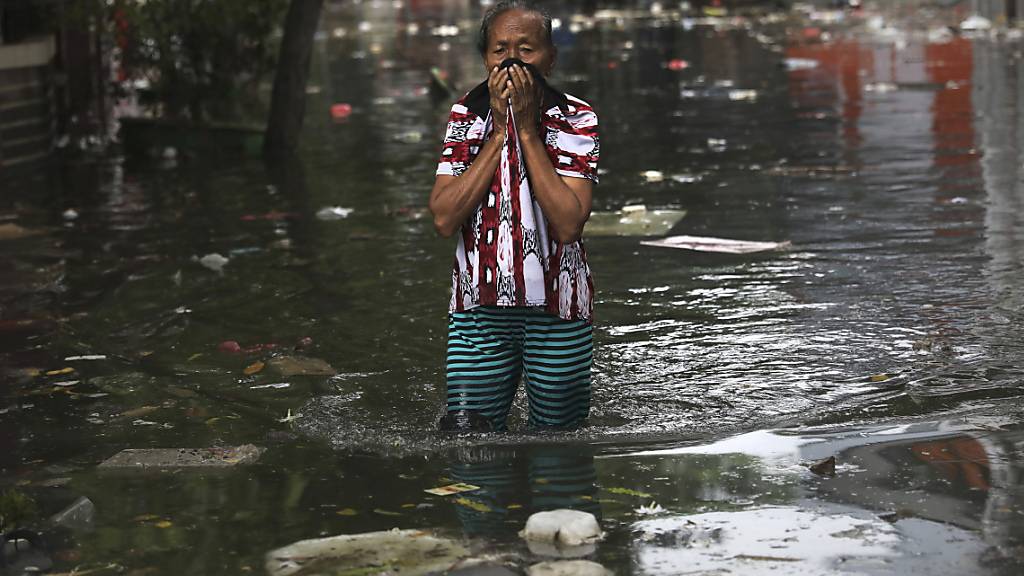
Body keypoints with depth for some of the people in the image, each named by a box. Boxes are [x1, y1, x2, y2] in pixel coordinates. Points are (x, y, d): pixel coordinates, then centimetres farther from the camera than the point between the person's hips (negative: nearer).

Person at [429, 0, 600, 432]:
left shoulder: (577, 120, -5)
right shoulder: (466, 115, 1)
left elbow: (568, 224, -18)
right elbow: (444, 218, -10)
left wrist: (527, 129, -16)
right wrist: (499, 132, -12)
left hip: (558, 308, -1)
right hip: (479, 307, 1)